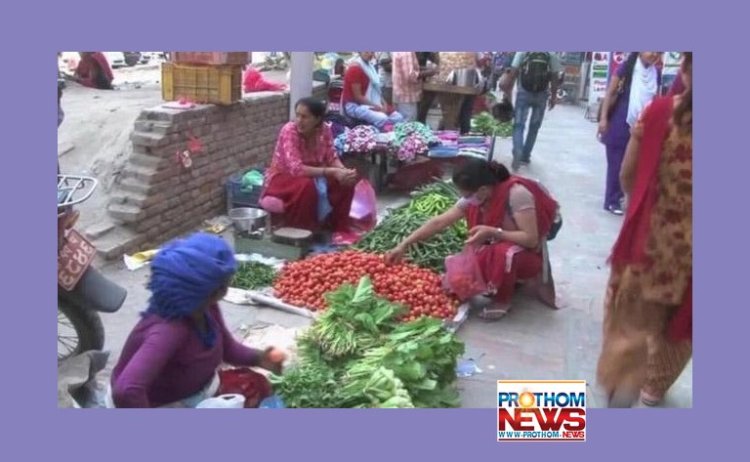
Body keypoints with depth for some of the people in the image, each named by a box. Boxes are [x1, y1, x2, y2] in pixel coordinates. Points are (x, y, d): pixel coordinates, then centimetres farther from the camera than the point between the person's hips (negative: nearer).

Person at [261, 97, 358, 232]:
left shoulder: (324, 130, -11)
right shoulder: (289, 131, -26)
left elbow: (332, 158, -7)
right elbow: (296, 169, -35)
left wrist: (344, 170, -30)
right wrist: (332, 172, -39)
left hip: (311, 175, 6)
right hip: (282, 178, -5)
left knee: (346, 181, -14)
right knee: (307, 186, -37)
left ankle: (339, 229, 0)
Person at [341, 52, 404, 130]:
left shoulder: (370, 67, 12)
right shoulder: (355, 68, -16)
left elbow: (375, 90, 15)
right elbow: (358, 97, -19)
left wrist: (383, 104, -2)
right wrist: (376, 106, -18)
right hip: (355, 105, -9)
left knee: (398, 117, -4)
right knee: (382, 118, -31)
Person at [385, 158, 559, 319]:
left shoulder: (516, 193, -29)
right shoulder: (474, 197, -11)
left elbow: (531, 239, -29)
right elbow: (439, 222, -9)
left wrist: (492, 232, -36)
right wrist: (403, 245, -13)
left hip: (528, 255, -6)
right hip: (496, 253, 6)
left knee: (504, 252, -40)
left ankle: (503, 299, -10)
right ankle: (511, 280, 9)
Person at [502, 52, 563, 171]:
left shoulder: (522, 52, -5)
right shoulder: (552, 55, -3)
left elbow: (512, 74, -7)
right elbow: (555, 78, -1)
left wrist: (508, 92, 1)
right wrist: (553, 96, 10)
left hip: (524, 93, -1)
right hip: (541, 95, 1)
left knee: (518, 126, 2)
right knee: (534, 127, 15)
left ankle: (517, 155, -19)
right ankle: (525, 157, 21)